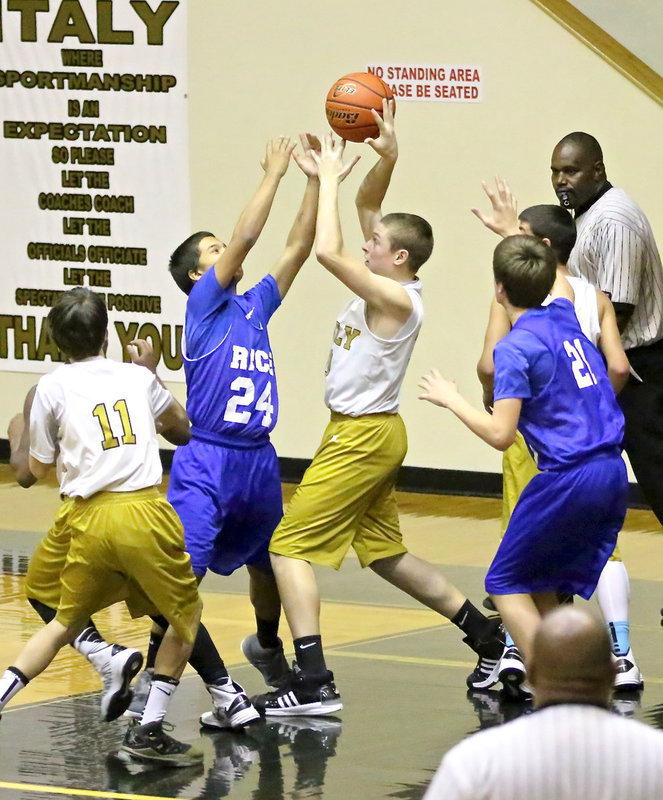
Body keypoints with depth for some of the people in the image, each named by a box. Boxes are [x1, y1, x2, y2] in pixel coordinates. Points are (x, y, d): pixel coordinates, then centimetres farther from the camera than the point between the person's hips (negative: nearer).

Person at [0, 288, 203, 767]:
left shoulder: (53, 388, 7)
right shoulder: (138, 377, 14)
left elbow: (39, 468, 13)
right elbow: (180, 423, 36)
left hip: (90, 520, 1)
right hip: (145, 511, -1)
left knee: (67, 622, 20)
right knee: (186, 614, 16)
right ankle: (149, 730, 6)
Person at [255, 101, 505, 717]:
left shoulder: (395, 297, -20)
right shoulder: (390, 286, 5)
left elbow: (328, 251, -31)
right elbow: (367, 208, 15)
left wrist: (330, 179, -20)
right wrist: (385, 160, 0)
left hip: (364, 435, -10)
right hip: (369, 433, 10)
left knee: (290, 546, -12)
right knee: (384, 552, 23)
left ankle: (314, 683, -20)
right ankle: (492, 641, 31)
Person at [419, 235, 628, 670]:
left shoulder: (516, 347, -11)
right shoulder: (565, 316, 10)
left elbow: (500, 434, -18)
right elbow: (559, 282, 37)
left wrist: (452, 400, -2)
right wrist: (514, 234, 49)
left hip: (569, 479, -7)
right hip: (613, 475, 7)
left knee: (506, 584, 6)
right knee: (544, 590, 16)